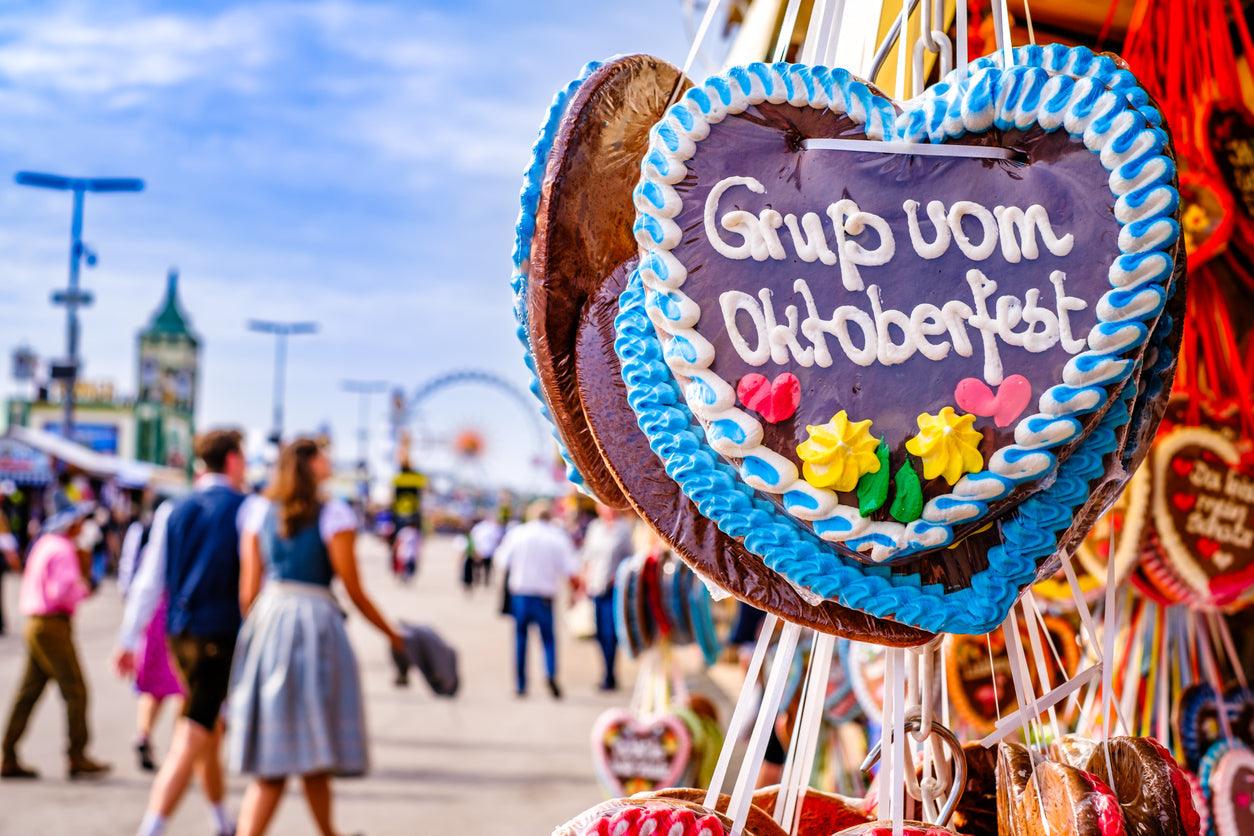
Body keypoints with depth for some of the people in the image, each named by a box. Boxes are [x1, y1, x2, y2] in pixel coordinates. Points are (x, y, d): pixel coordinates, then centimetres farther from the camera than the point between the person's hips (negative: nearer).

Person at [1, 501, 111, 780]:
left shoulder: (42, 545, 17)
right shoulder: (63, 550, -13)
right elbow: (62, 590, -21)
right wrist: (83, 589, -3)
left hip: (34, 623, 10)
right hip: (53, 626, -10)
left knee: (29, 693, 8)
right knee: (75, 690, -6)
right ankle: (77, 757, -5)